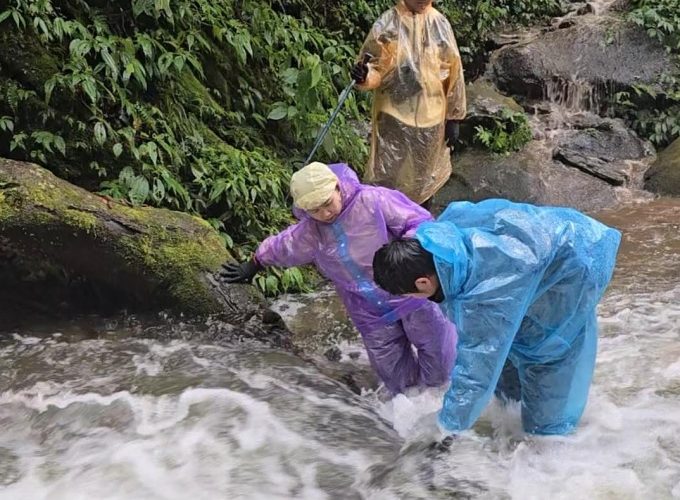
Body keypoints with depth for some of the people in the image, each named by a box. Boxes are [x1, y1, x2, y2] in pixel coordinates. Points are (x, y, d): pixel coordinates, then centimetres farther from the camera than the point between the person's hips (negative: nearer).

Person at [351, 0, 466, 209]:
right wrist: (364, 76, -33)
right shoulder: (386, 24, -9)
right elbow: (375, 69, -8)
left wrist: (453, 117, 3)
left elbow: (454, 73, 3)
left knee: (425, 177, 18)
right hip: (394, 118, -3)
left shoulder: (440, 24, -2)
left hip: (430, 118, 3)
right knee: (388, 178, 0)